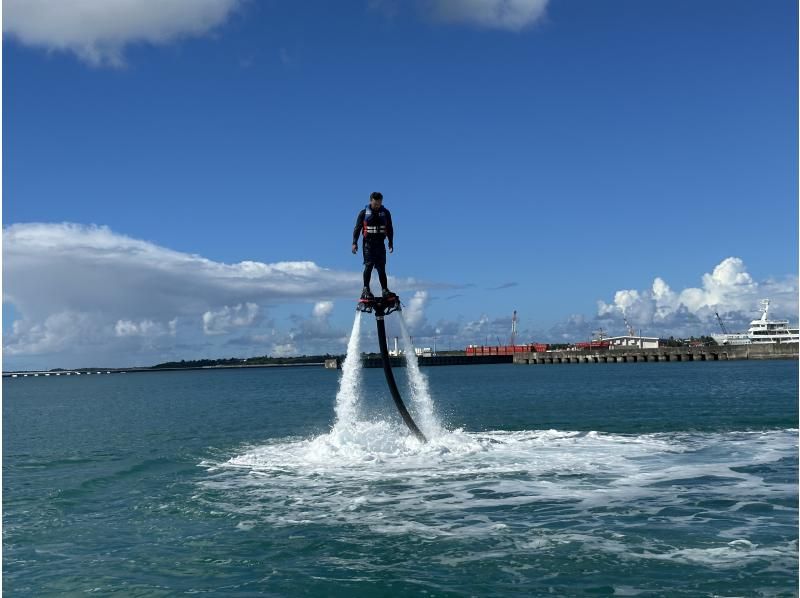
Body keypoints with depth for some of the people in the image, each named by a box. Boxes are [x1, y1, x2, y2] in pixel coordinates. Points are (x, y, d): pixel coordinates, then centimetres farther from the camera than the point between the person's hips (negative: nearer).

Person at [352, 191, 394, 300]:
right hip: (368, 243, -2)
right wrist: (354, 243, -6)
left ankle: (384, 289, 3)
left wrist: (391, 243, 10)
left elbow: (390, 229, 14)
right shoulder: (364, 213, 0)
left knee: (381, 267, 2)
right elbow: (357, 228, 2)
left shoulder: (385, 213, 6)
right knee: (369, 265, -13)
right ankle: (366, 289, -9)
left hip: (380, 243, 2)